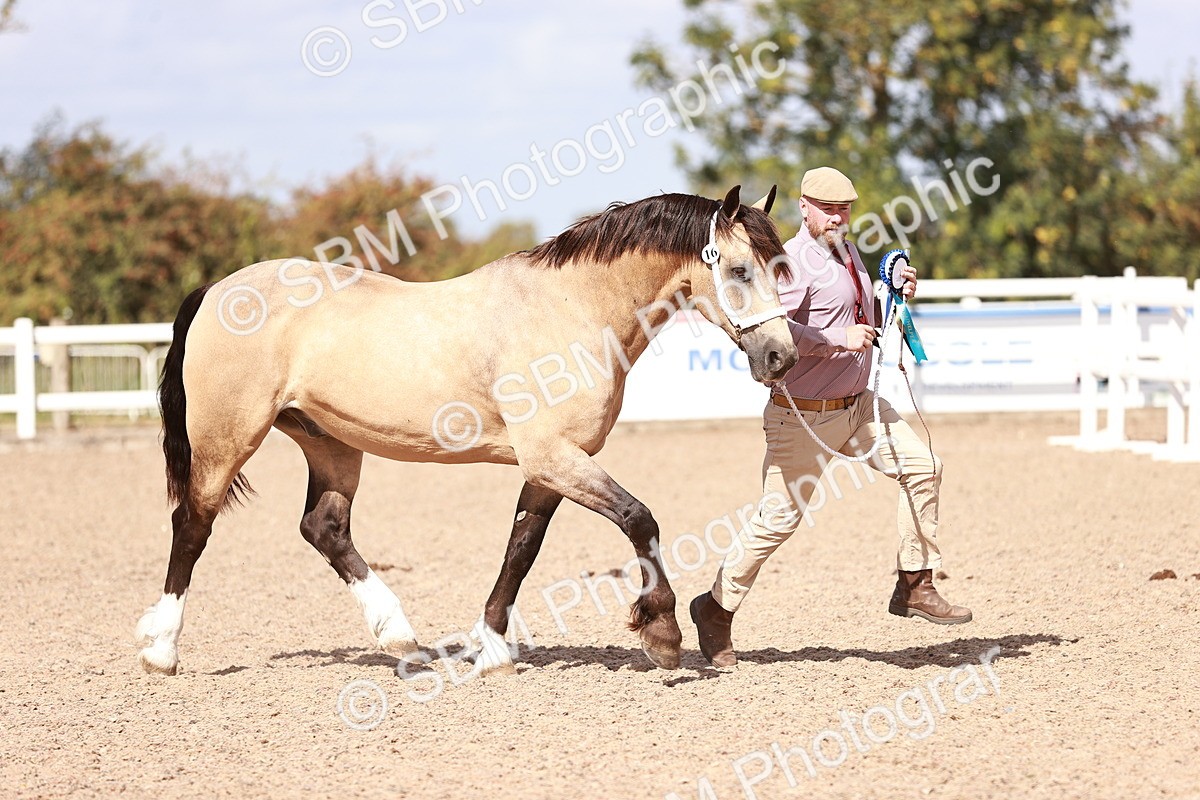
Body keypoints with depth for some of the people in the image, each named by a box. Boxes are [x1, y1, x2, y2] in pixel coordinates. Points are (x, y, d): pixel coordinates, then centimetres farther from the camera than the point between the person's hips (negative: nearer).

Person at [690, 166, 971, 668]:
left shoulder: (847, 252, 12)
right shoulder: (796, 261, -17)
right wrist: (840, 339, -30)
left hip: (859, 406, 8)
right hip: (804, 416, -8)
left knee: (922, 466, -1)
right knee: (780, 517, -4)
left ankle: (914, 588, 6)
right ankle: (717, 609, 13)